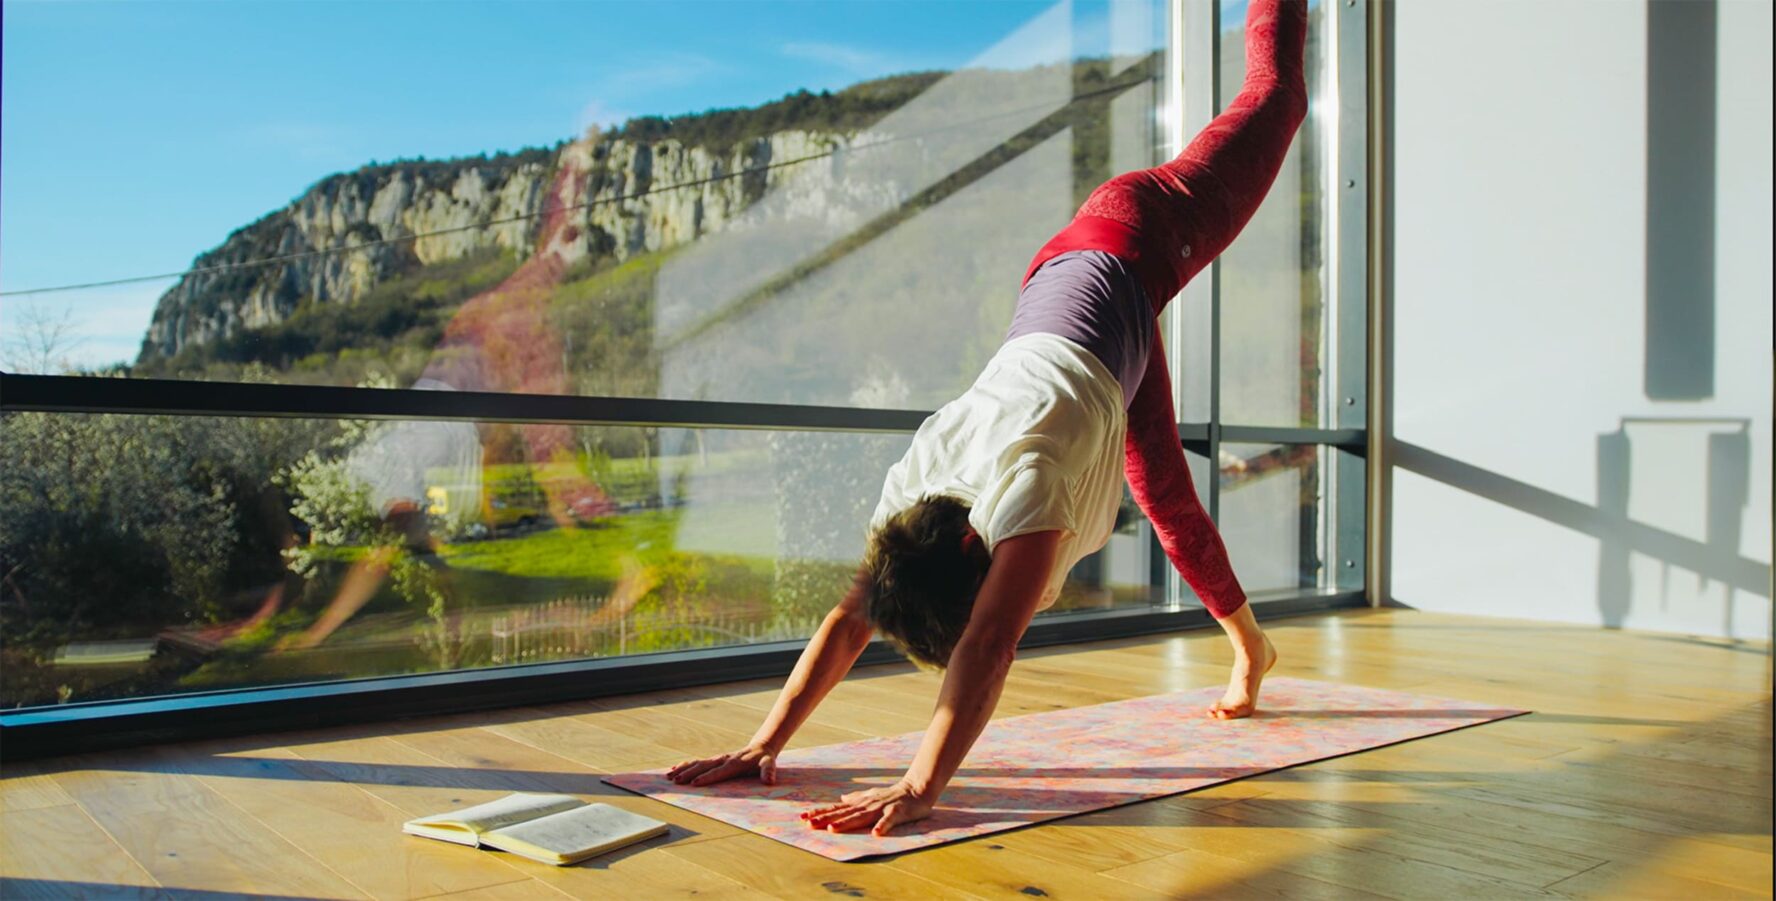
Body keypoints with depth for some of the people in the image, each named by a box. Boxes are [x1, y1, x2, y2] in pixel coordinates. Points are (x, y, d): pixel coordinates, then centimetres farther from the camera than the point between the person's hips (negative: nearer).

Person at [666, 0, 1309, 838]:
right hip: (1066, 271, 6)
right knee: (1163, 493, 18)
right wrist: (765, 744, -26)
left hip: (1135, 239, -5)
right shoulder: (916, 482, -25)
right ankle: (1248, 641, 38)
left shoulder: (1023, 479, -42)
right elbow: (849, 621, -20)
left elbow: (990, 645, -49)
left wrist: (922, 785, -54)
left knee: (1270, 96, 19)